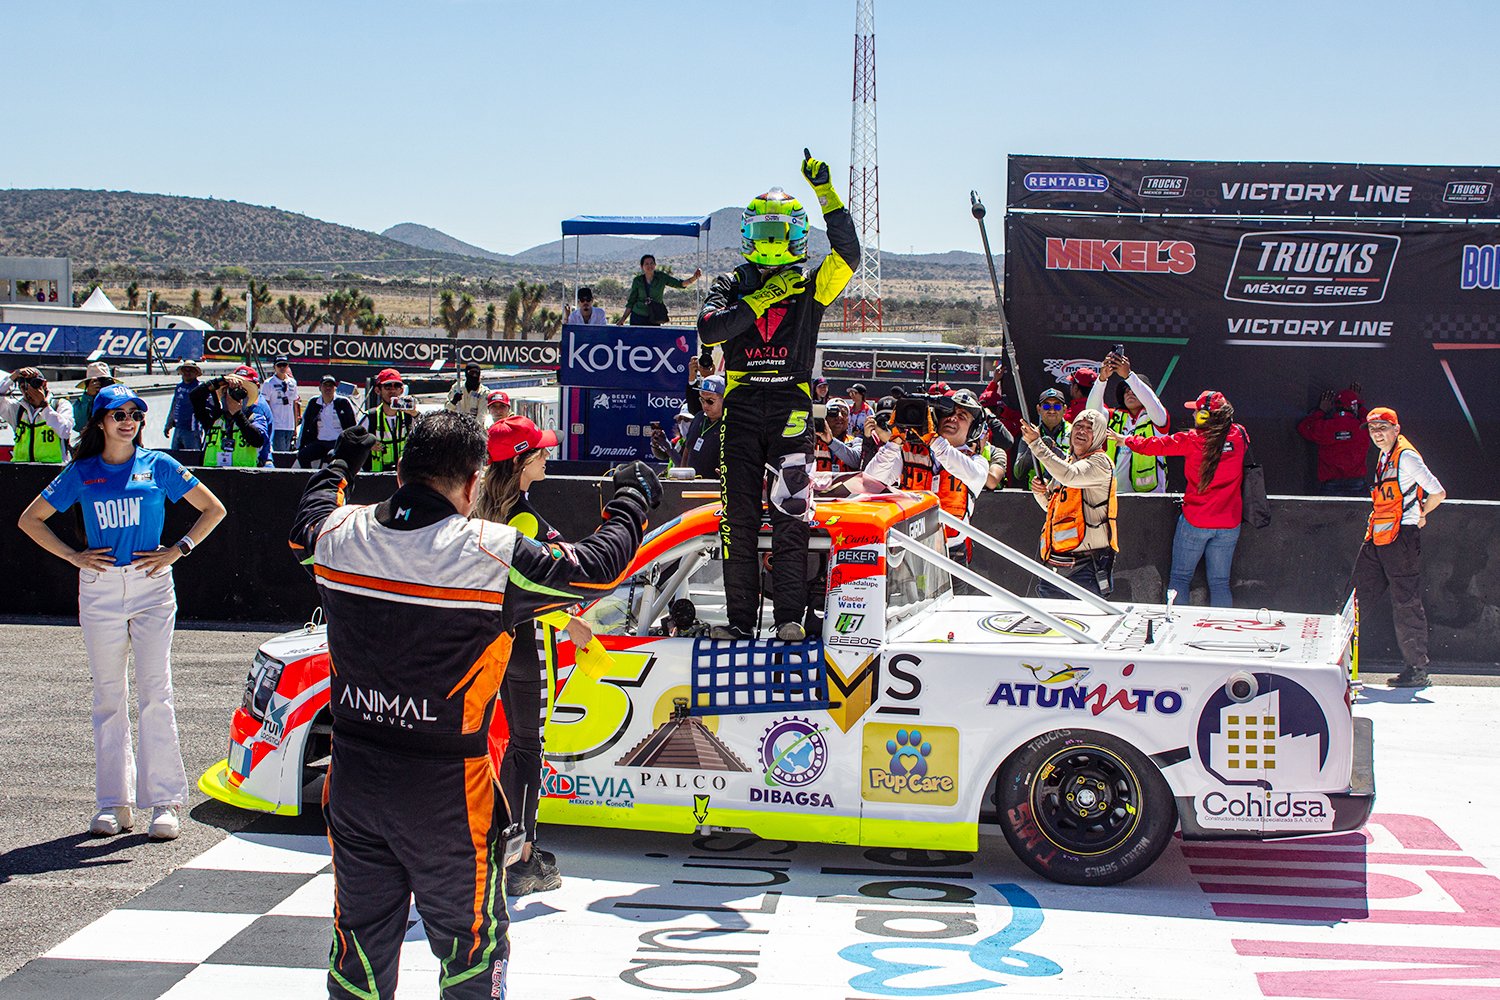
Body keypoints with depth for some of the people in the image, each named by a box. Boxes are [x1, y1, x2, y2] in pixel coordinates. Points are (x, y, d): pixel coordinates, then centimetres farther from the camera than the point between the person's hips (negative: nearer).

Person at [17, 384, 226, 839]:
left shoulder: (158, 465, 5)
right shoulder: (81, 473, 8)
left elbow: (213, 509, 9)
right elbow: (30, 519, 14)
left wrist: (177, 550, -2)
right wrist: (73, 555, 3)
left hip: (152, 585, -2)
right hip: (99, 588, 2)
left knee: (154, 692, -7)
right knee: (109, 697, 5)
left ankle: (165, 802, -6)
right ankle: (114, 803, 10)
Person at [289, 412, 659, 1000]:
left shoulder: (339, 533, -3)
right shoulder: (493, 553, -18)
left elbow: (305, 528, 22)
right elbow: (597, 569, -8)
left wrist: (339, 464, 40)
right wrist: (631, 500, 10)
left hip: (354, 784, 5)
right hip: (446, 794, -5)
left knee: (361, 936, 18)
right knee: (473, 945, 10)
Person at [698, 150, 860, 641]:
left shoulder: (810, 287, 11)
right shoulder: (731, 285, 12)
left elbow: (848, 255, -6)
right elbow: (709, 331, -5)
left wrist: (827, 194, -11)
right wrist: (763, 298, -11)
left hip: (792, 405, -1)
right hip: (742, 403, 1)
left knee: (790, 513, -7)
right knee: (739, 516, 1)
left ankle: (791, 617, -5)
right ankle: (740, 619, 4)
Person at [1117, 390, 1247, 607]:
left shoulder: (1192, 441, -11)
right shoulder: (1238, 437, -3)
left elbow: (1153, 445, -1)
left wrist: (1126, 440, 13)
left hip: (1195, 522, -4)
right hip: (1229, 524, 4)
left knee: (1180, 578, 6)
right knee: (1220, 583, 8)